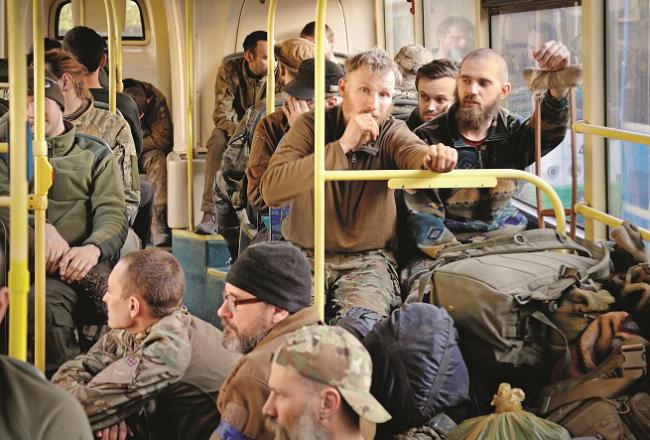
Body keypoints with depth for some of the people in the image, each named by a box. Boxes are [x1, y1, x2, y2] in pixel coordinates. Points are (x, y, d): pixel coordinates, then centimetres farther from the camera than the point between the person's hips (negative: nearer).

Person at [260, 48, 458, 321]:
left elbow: (412, 151, -26)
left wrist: (434, 156, -52)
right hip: (306, 255, 0)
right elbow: (272, 190, -21)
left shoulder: (392, 132, 0)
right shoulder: (311, 126, -4)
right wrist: (342, 146, -25)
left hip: (368, 260, 0)